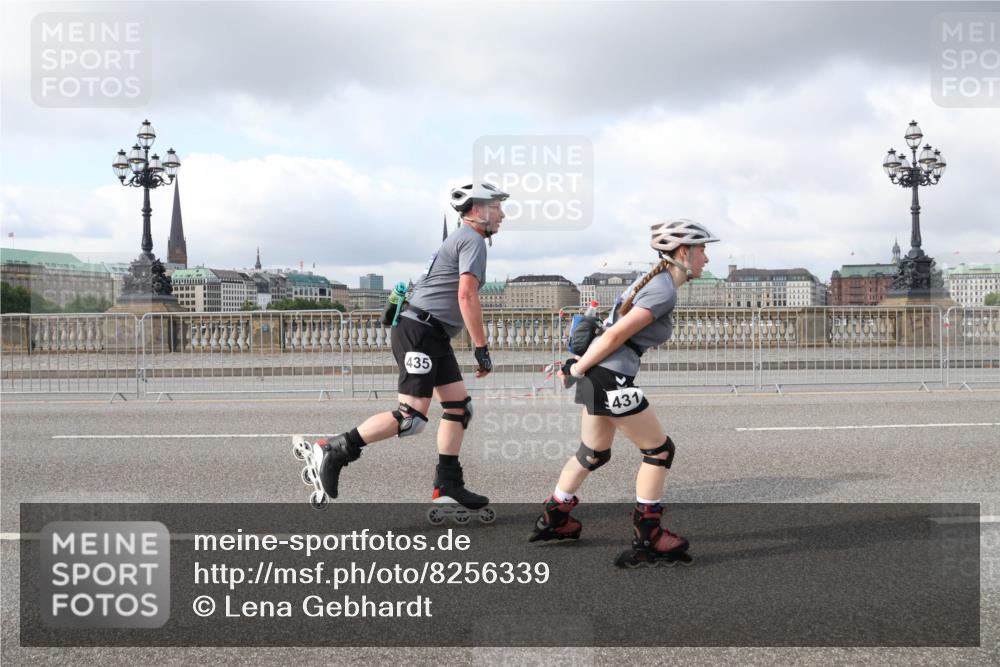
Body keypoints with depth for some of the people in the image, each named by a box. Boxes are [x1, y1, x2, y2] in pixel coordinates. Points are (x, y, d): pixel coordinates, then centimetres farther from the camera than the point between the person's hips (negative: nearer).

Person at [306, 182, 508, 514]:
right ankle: (334, 450, -10)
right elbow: (466, 296, -19)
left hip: (433, 337, 11)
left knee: (459, 405, 9)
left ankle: (447, 486, 11)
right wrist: (482, 349, -17)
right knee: (412, 418, -14)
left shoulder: (460, 239, 22)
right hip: (419, 332, -11)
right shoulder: (472, 239, -9)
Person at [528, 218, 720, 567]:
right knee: (659, 450, 1)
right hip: (610, 378, -10)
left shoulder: (654, 280, 17)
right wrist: (579, 368, -10)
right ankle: (646, 541, 7)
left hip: (599, 376, 10)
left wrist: (581, 366, 15)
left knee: (593, 455, 23)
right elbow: (617, 335, -18)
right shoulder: (665, 291, -15)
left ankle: (552, 519, 35)